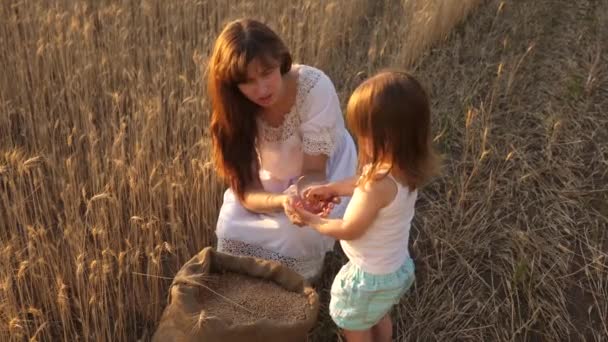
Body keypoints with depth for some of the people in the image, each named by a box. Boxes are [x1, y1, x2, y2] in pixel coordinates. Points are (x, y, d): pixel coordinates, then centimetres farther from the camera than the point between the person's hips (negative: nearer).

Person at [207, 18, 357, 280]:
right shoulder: (236, 107, -24)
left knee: (298, 232, -29)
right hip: (272, 181, 2)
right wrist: (282, 201, -47)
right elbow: (245, 190, -26)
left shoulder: (315, 87, -33)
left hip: (323, 170, -2)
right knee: (231, 228, -21)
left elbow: (314, 171, -25)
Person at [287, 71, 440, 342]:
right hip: (398, 267, 8)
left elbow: (349, 230, -25)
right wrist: (333, 188, 2)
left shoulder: (380, 183, -39)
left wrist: (309, 219, -12)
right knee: (379, 319, 35)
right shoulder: (406, 169, -14)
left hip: (370, 277, -8)